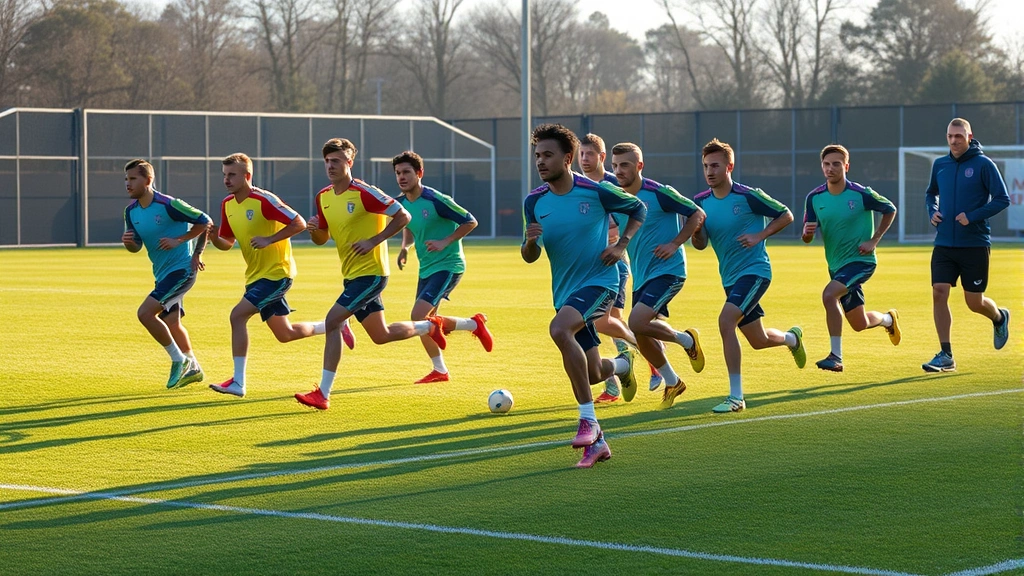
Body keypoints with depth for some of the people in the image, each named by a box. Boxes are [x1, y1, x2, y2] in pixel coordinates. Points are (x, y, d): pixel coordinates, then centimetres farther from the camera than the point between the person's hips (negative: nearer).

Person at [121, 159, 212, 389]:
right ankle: (192, 369, 35)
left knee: (145, 313, -19)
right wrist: (128, 242, -12)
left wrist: (178, 240, -17)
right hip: (162, 273, 8)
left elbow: (205, 221, -11)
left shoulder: (168, 205, -19)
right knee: (171, 322, 17)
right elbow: (136, 246, 11)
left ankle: (179, 360, -4)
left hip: (181, 269, -8)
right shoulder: (131, 211, 2)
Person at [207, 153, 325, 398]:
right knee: (284, 334, 16)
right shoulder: (227, 204, 5)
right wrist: (213, 238, -8)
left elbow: (299, 223, -20)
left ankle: (238, 382, -16)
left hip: (276, 272, -9)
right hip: (256, 275, 9)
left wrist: (269, 239, -27)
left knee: (238, 315, -21)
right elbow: (227, 242, 14)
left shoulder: (263, 200, -18)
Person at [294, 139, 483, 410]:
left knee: (332, 321, -18)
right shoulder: (323, 197, 6)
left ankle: (323, 394, -15)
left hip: (370, 273, -9)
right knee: (381, 335, 15)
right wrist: (314, 228, -7)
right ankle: (432, 326, 38)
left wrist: (374, 240, -19)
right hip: (352, 275, 9)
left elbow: (403, 216, -13)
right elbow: (322, 238, 16)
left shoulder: (364, 192, -15)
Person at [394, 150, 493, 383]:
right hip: (426, 268, 8)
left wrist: (445, 242, -22)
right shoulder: (401, 202, 2)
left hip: (447, 265, -8)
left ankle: (474, 324, -1)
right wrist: (404, 247, 3)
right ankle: (439, 370, 28)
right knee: (425, 324, 10)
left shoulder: (436, 200, -19)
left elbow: (470, 222, -13)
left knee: (419, 316, -19)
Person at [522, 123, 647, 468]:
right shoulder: (534, 202, 0)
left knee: (559, 329, -33)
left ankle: (589, 420, -26)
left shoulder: (596, 191, -10)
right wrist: (530, 240, -17)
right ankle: (621, 365, 47)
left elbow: (639, 209, 7)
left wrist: (622, 244, -7)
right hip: (564, 290, 5)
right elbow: (529, 257, 6)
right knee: (592, 372, 7)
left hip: (599, 281, -5)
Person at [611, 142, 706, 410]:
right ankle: (672, 383, 30)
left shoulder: (659, 193, -13)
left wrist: (674, 244, -15)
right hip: (641, 276, 7)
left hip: (668, 270, -7)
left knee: (637, 323, -23)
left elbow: (697, 215, -6)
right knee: (644, 337, 8)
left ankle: (686, 339, 3)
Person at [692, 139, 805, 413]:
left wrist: (759, 235, -17)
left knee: (726, 321, -27)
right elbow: (700, 244, 4)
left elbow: (786, 215, -4)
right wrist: (696, 230, -19)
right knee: (758, 341, 16)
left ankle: (736, 396, -22)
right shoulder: (701, 202, 1)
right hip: (730, 277, 7)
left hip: (755, 270, -7)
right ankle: (792, 337, 53)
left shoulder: (749, 196, -13)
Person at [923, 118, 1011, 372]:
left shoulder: (983, 164, -8)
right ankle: (946, 355, -3)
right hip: (944, 244, 4)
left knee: (975, 302, 4)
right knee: (939, 293, -9)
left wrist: (973, 216, -19)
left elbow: (1002, 199, -9)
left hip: (975, 245, -4)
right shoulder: (939, 165, 6)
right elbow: (931, 193, 23)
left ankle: (999, 317, 40)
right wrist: (932, 211, 2)